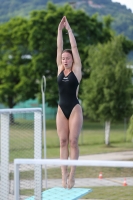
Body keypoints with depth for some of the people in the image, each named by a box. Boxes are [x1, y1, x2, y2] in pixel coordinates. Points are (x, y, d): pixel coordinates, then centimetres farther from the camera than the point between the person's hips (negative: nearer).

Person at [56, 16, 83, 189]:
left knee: (73, 142, -5)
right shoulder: (60, 69, 8)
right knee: (63, 142, 1)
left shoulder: (76, 69, -1)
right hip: (61, 109, 4)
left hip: (75, 108, -4)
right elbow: (59, 48, 5)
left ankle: (72, 175, -3)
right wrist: (59, 30, 1)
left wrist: (69, 29, -3)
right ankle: (64, 174, 1)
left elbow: (74, 47, -5)